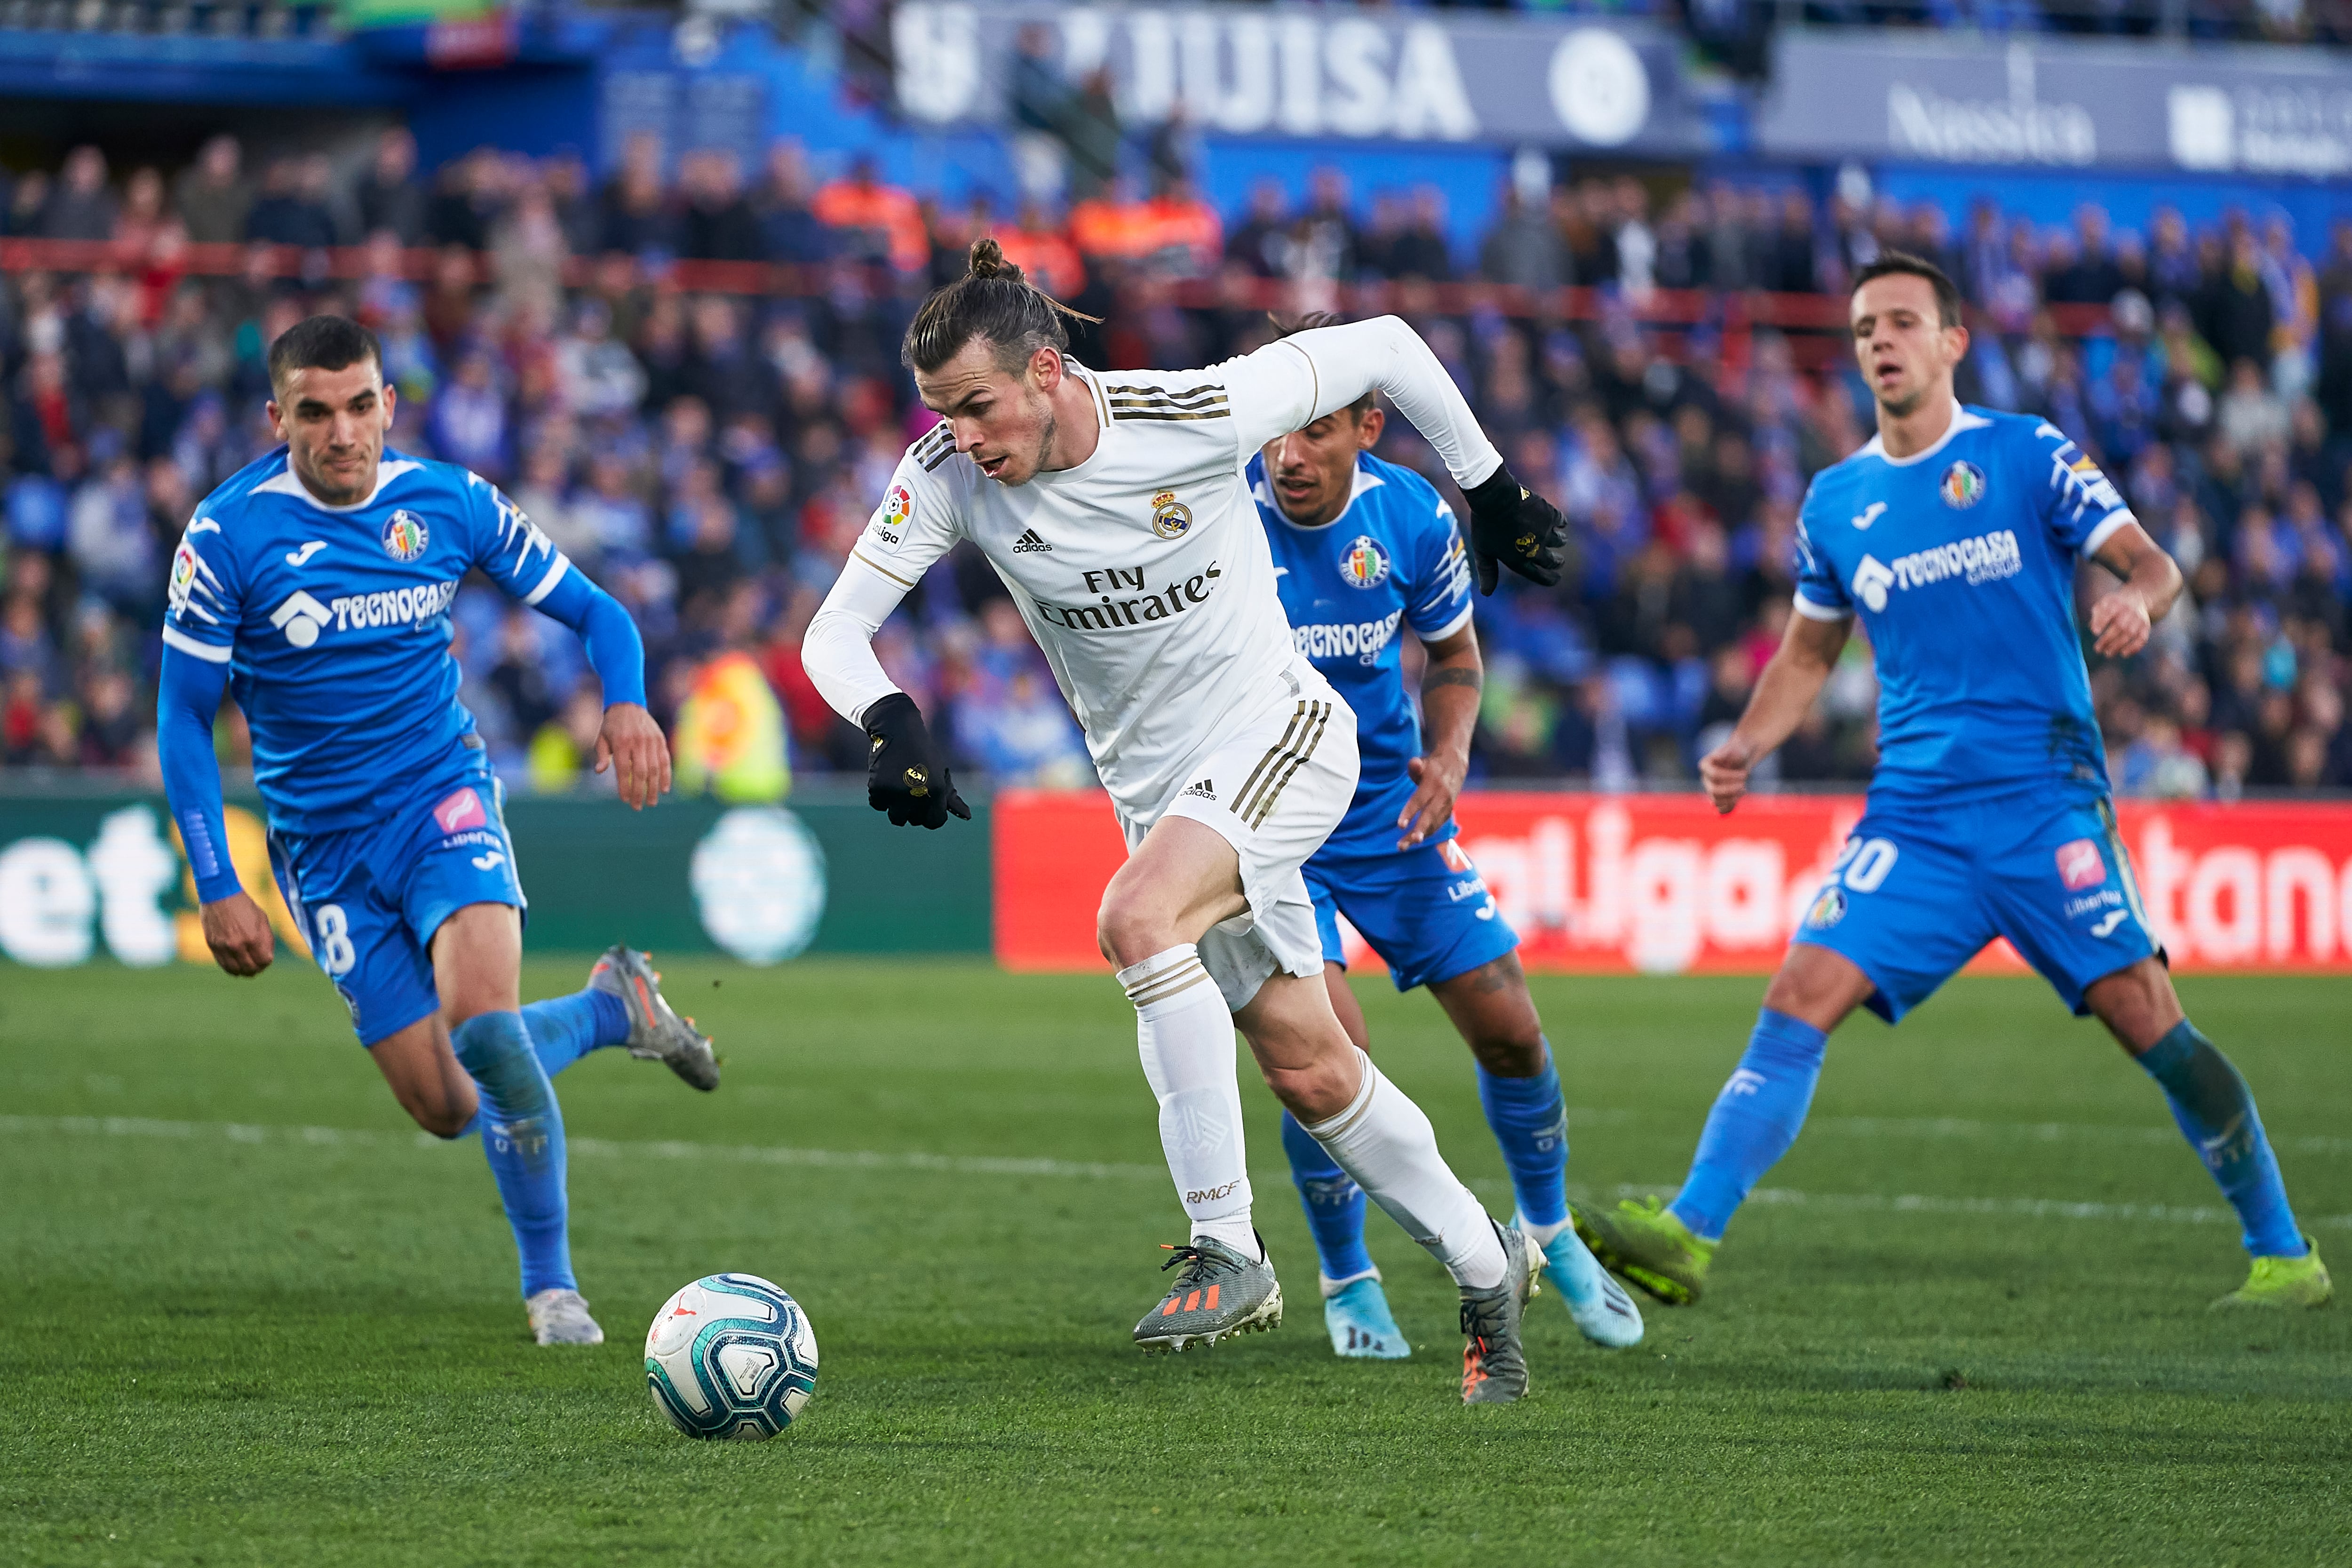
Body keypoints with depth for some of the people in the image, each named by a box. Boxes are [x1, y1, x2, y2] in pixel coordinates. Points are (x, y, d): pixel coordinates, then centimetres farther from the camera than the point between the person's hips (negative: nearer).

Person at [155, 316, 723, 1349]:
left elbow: (591, 611, 6)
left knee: (481, 1021, -27)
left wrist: (627, 703, -15)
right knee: (444, 1105, -2)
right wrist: (216, 889, -10)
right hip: (325, 845, 0)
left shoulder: (449, 503, -5)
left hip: (443, 795, 0)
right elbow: (184, 718, -4)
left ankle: (549, 1279, -8)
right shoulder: (229, 535, -11)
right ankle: (611, 1008, 29)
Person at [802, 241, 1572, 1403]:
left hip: (1280, 736, -5)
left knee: (1137, 919, -31)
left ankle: (1226, 1252, -26)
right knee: (1311, 1075, 7)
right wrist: (889, 720, -33)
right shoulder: (949, 474, -13)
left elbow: (1382, 348, -10)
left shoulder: (1196, 415, -23)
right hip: (1154, 782, 5)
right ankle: (1486, 1271, 27)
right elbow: (835, 630, -11)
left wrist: (1490, 490, 2)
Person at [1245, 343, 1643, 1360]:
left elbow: (1454, 654, 8)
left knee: (1509, 1029, 5)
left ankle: (1548, 1229, 34)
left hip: (1388, 807, 4)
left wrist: (1446, 760, -10)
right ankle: (1348, 1283, 6)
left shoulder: (1410, 519, -11)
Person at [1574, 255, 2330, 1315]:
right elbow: (1809, 652, 24)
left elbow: (2152, 564, -1)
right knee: (1801, 997, -12)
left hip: (2045, 797, -3)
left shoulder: (2028, 455, 2)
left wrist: (2137, 601, -24)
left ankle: (2283, 1254, 3)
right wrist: (1745, 748, 8)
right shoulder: (1835, 501, 13)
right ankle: (1687, 1235, -17)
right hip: (1915, 817, 3)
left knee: (2143, 1016, -9)